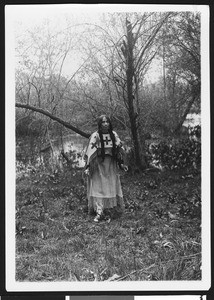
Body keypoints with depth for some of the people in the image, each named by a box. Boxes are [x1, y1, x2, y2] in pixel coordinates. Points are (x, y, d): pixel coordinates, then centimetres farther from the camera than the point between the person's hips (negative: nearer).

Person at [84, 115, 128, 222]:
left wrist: (121, 163, 7)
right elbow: (90, 152, -11)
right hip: (99, 165, -3)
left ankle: (116, 206, 23)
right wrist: (87, 167, -17)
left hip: (111, 165, 4)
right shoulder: (95, 136, -8)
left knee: (113, 186, 10)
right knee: (98, 187, -4)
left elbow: (120, 149, 10)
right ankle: (99, 212, -2)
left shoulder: (113, 135, 3)